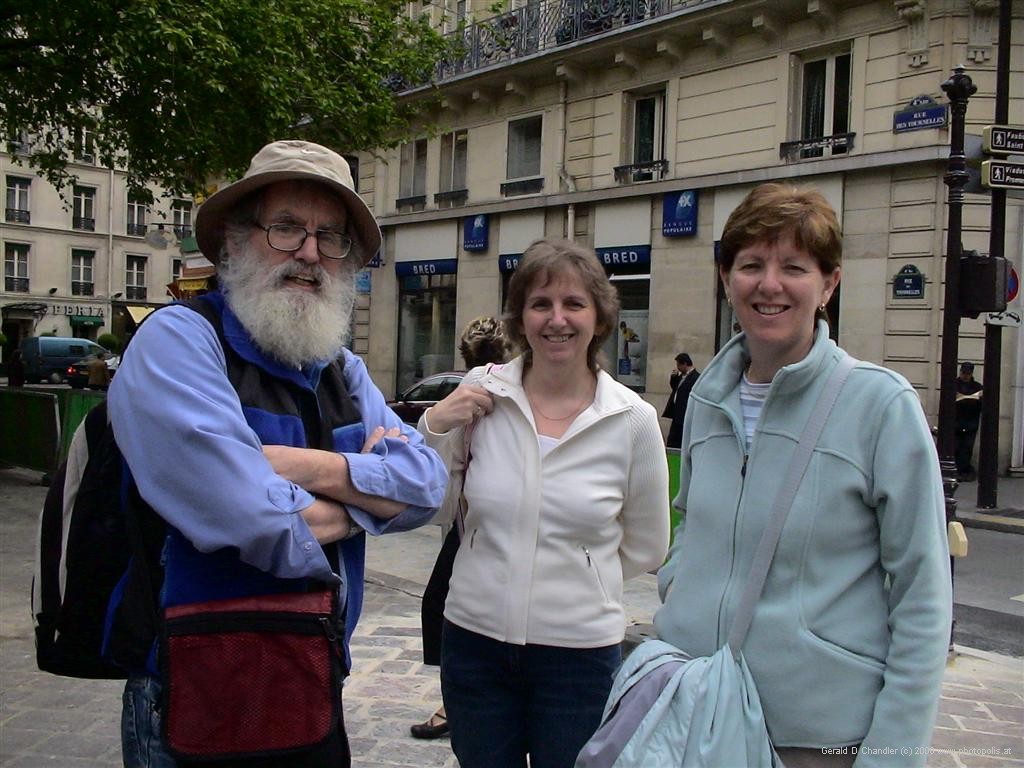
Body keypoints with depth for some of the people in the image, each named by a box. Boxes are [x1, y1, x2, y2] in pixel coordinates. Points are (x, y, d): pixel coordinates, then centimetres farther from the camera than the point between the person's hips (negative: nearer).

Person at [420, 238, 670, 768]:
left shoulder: (633, 420, -7)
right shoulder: (482, 392, -4)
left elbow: (645, 549, 5)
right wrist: (435, 425, -9)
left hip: (580, 651, -1)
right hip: (474, 641, 2)